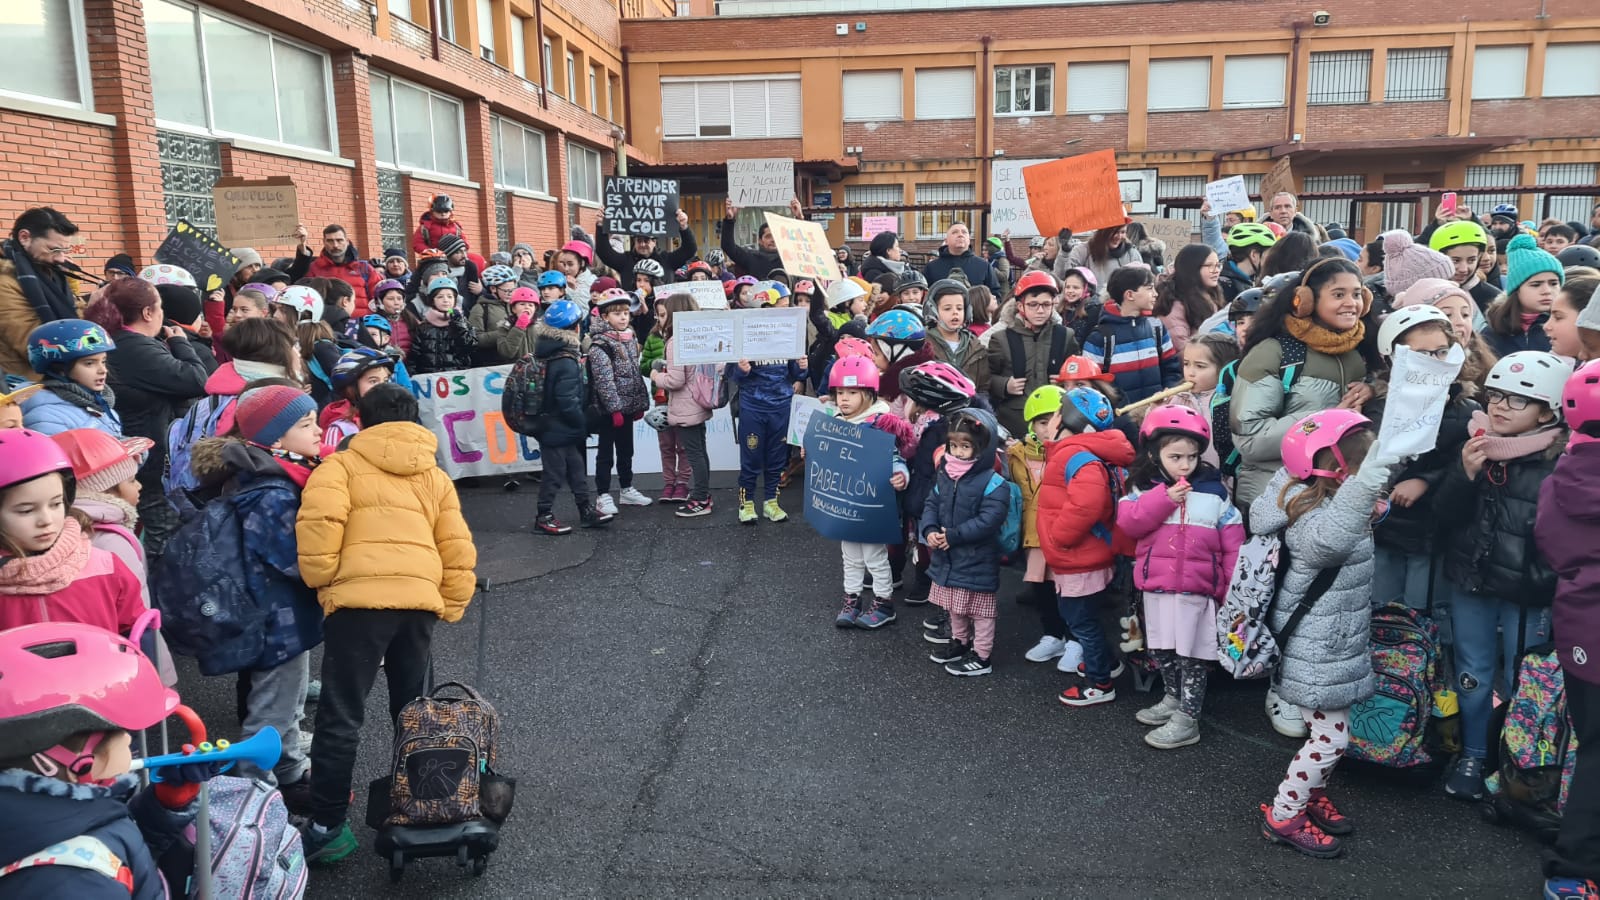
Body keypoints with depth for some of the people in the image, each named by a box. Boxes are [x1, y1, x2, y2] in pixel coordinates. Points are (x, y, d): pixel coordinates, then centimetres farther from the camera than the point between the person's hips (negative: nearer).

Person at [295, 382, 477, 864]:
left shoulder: (342, 465, 10)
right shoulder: (435, 476, 21)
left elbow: (319, 523, -9)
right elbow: (458, 550, 16)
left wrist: (320, 580, 2)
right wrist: (450, 607, 22)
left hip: (360, 597, -4)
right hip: (420, 599, 4)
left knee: (340, 716, 4)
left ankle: (326, 827, 7)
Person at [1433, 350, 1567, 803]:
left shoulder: (1561, 462, -13)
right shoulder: (1474, 447, 0)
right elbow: (1446, 512, 0)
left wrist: (1546, 582, -16)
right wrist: (1466, 475, -16)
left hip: (1528, 594, -4)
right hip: (1469, 583, 4)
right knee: (1473, 674, 16)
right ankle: (1472, 756, 32)